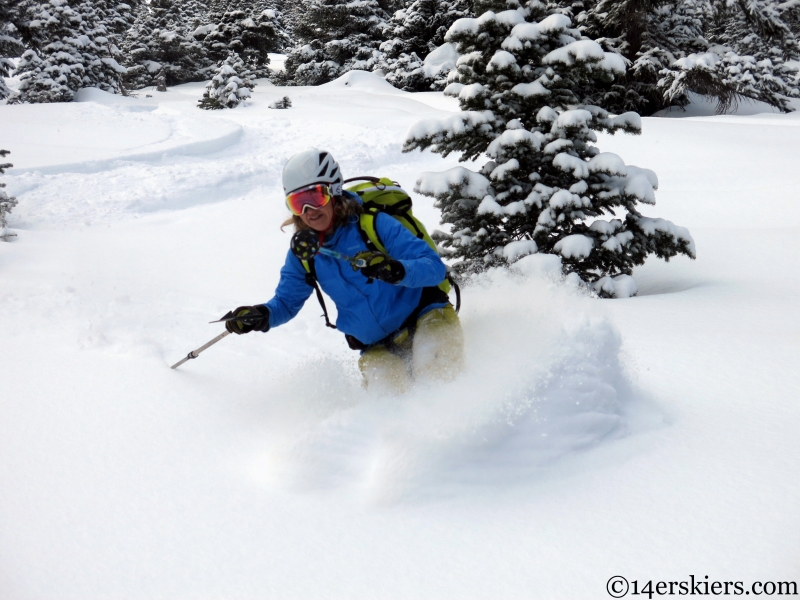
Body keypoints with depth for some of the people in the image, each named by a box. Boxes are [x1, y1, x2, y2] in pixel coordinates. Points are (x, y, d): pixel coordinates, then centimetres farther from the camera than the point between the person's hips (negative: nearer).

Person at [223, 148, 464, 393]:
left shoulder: (374, 223, -16)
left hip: (424, 315, -3)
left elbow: (435, 267, -22)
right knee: (384, 380, -26)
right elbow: (287, 301, 12)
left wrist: (396, 270, -43)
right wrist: (262, 315, -12)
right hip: (378, 345, 3)